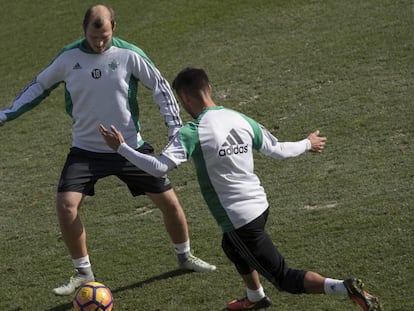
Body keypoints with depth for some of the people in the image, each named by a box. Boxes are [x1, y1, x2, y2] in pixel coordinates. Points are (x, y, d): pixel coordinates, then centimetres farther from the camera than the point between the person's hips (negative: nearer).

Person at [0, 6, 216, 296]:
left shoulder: (129, 55, -13)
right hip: (86, 149, 1)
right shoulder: (69, 57, -8)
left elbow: (161, 87, -4)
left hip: (130, 148, -1)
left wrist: (176, 128, -10)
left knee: (168, 199, 3)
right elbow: (41, 86, 8)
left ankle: (185, 256, 30)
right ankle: (83, 273, 1)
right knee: (66, 204, -16)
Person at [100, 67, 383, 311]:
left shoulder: (192, 133, -18)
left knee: (285, 279, 0)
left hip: (239, 219, -8)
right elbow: (278, 150, 11)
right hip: (259, 205, 8)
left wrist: (121, 147, -16)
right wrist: (307, 144, 31)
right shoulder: (240, 119, 3)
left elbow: (159, 168, -26)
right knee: (232, 246, 37)